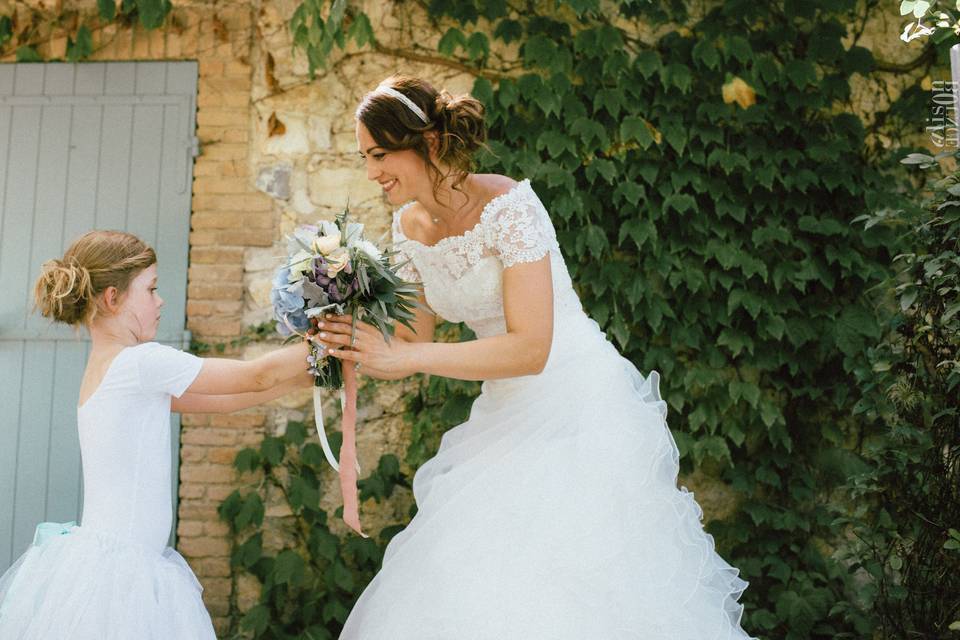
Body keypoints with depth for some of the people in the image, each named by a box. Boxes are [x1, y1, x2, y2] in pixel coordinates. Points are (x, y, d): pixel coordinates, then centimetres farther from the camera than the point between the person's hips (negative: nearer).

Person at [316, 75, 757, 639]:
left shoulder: (508, 207, -22)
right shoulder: (411, 224, 1)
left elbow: (530, 348, -28)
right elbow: (414, 340, 9)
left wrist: (406, 358, -30)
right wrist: (355, 346, -11)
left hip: (576, 408, -7)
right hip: (506, 415, 7)